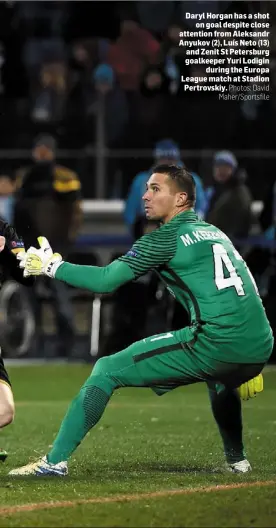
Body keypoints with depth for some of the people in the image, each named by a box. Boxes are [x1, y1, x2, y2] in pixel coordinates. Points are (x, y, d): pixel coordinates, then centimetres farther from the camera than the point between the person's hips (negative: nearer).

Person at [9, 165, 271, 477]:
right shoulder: (214, 232, 24)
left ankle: (56, 460, -2)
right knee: (220, 378, 45)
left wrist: (51, 267, 9)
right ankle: (236, 460, 42)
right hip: (260, 348, 7)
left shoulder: (166, 238, 1)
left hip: (216, 345, -7)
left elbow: (105, 280, -2)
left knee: (106, 371, 1)